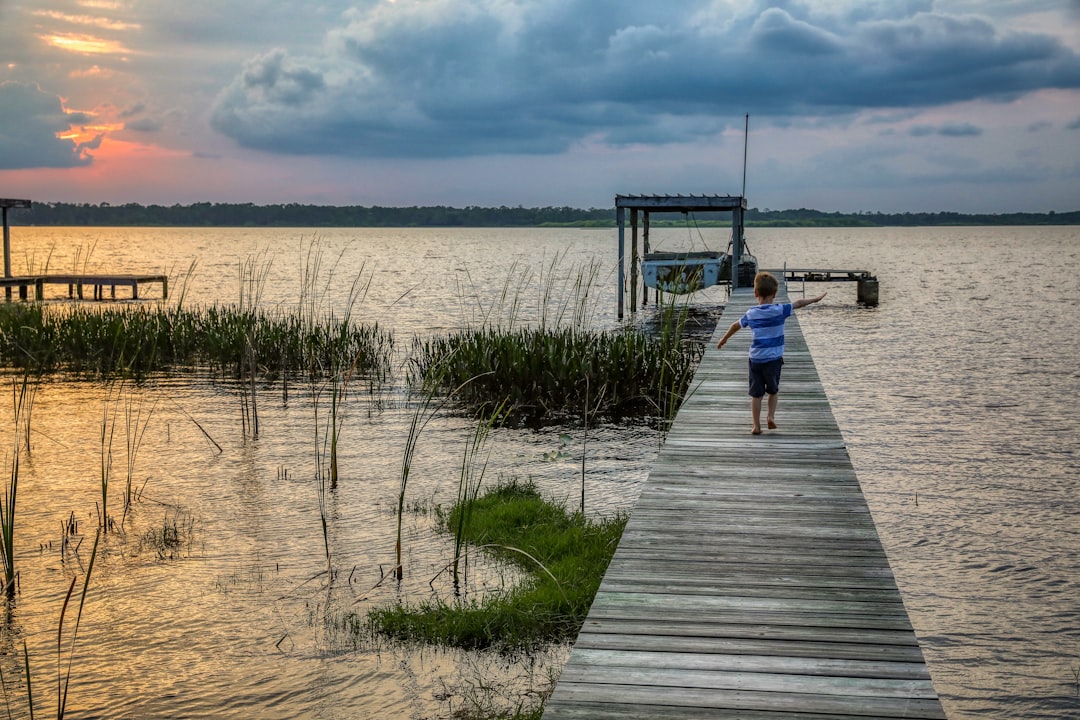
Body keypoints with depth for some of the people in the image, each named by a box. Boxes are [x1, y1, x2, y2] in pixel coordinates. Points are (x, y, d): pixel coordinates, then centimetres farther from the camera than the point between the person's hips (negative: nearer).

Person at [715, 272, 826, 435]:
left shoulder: (751, 314, 2)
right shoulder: (779, 310, -7)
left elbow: (736, 325, 17)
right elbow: (798, 304, 3)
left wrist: (723, 340, 32)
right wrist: (816, 299, 19)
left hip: (755, 359, 1)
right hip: (774, 358, -1)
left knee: (756, 393, 6)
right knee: (773, 390, 20)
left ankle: (756, 426, 7)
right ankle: (771, 415, 5)